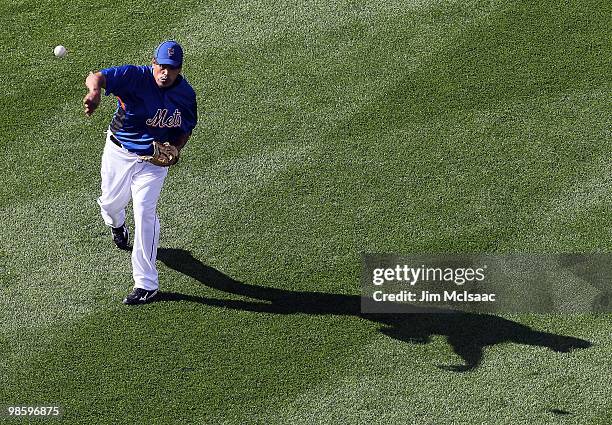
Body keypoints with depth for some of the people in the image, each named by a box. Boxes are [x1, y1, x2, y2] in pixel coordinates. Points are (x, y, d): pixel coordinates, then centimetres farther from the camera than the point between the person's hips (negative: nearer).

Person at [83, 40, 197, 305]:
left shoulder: (186, 94, -12)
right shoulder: (135, 77, -24)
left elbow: (187, 128, 6)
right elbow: (96, 77, -40)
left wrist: (176, 149, -15)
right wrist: (95, 91, -65)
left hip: (153, 161, -1)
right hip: (118, 152, 1)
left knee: (144, 213, -14)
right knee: (111, 203, 19)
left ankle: (147, 284, -9)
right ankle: (116, 226, 61)